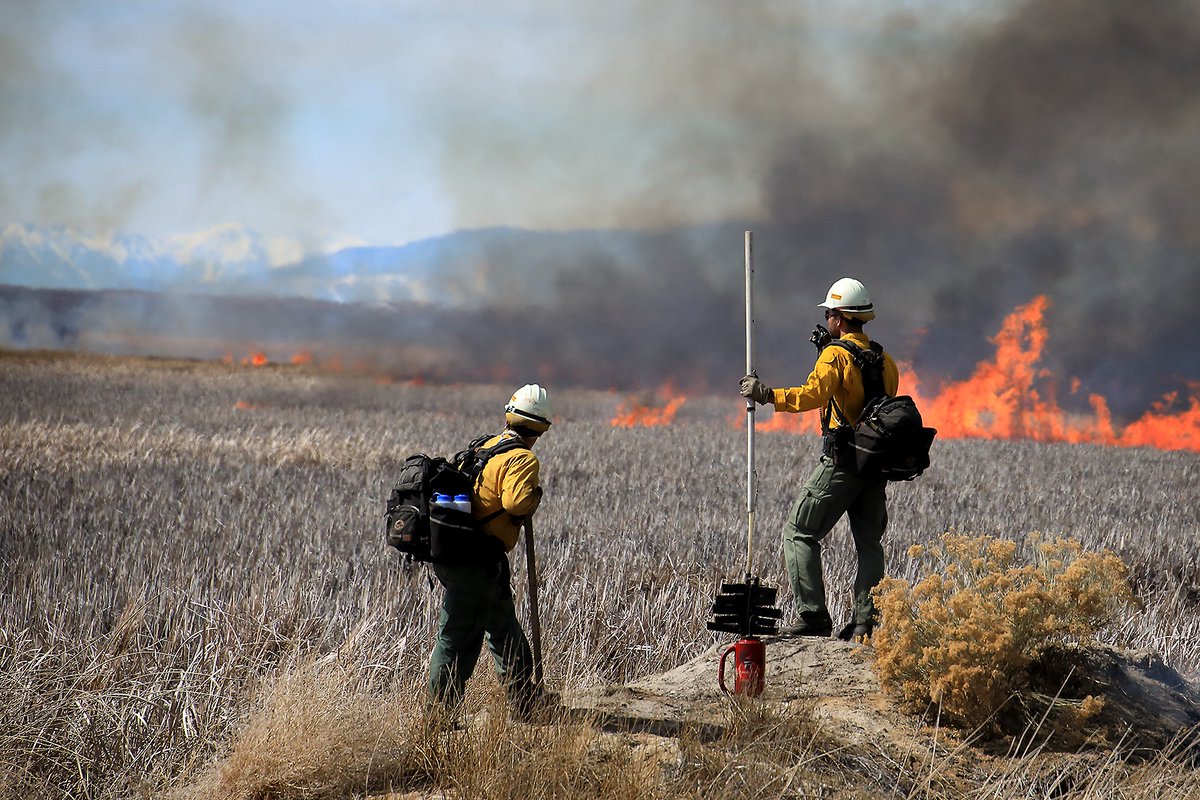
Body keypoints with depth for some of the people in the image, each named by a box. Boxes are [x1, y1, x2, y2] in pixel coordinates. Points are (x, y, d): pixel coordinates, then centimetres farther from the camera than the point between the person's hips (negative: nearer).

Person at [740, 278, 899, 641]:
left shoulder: (836, 355, -9)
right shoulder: (884, 360, 14)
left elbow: (812, 395, -24)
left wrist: (766, 394, -19)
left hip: (842, 461, -7)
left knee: (799, 532, 1)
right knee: (869, 542, 12)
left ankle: (814, 616, -7)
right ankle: (866, 621, 5)